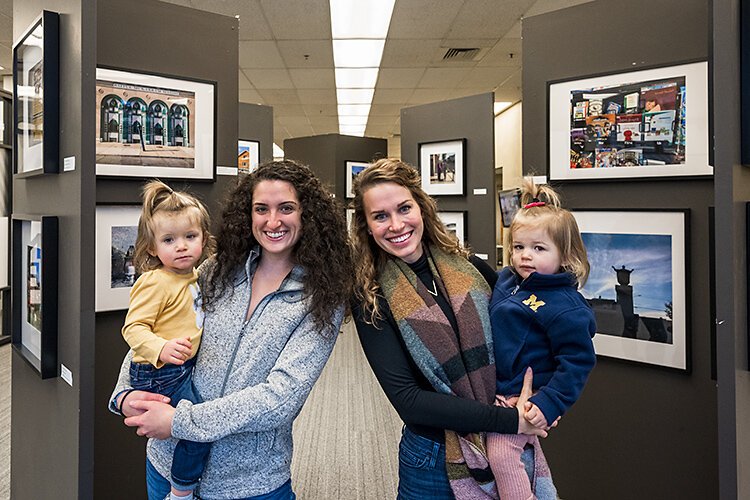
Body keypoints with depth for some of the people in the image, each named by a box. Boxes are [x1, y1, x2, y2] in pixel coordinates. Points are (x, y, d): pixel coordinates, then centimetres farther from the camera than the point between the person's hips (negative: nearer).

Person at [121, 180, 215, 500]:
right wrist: (162, 349, -38)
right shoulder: (155, 282, -20)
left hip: (186, 366, 9)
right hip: (161, 374, -9)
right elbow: (134, 328, -24)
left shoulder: (192, 276, 7)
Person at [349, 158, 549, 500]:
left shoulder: (470, 268, -6)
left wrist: (534, 403, -11)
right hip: (434, 462, -3)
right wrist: (510, 420, -22)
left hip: (509, 449, 3)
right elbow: (408, 401, -19)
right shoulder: (371, 299, -14)